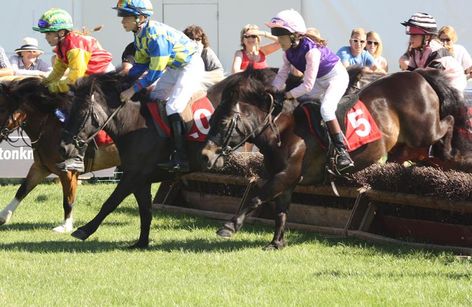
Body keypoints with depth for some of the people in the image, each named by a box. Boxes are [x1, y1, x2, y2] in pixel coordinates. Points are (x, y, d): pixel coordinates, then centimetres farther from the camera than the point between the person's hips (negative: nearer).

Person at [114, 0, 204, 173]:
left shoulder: (156, 35, -31)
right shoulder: (139, 34, -2)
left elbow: (155, 72, -29)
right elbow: (141, 64, 8)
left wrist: (133, 90, -26)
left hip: (191, 66, -10)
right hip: (174, 67, 10)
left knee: (173, 107, -21)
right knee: (152, 102, 10)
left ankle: (181, 160, -23)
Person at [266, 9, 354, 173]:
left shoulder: (311, 50, -33)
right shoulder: (289, 52, -8)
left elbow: (307, 86, -32)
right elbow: (282, 75, -1)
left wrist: (287, 95, -26)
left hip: (336, 76, -10)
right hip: (320, 81, 10)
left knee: (326, 109, -29)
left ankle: (342, 152, -30)